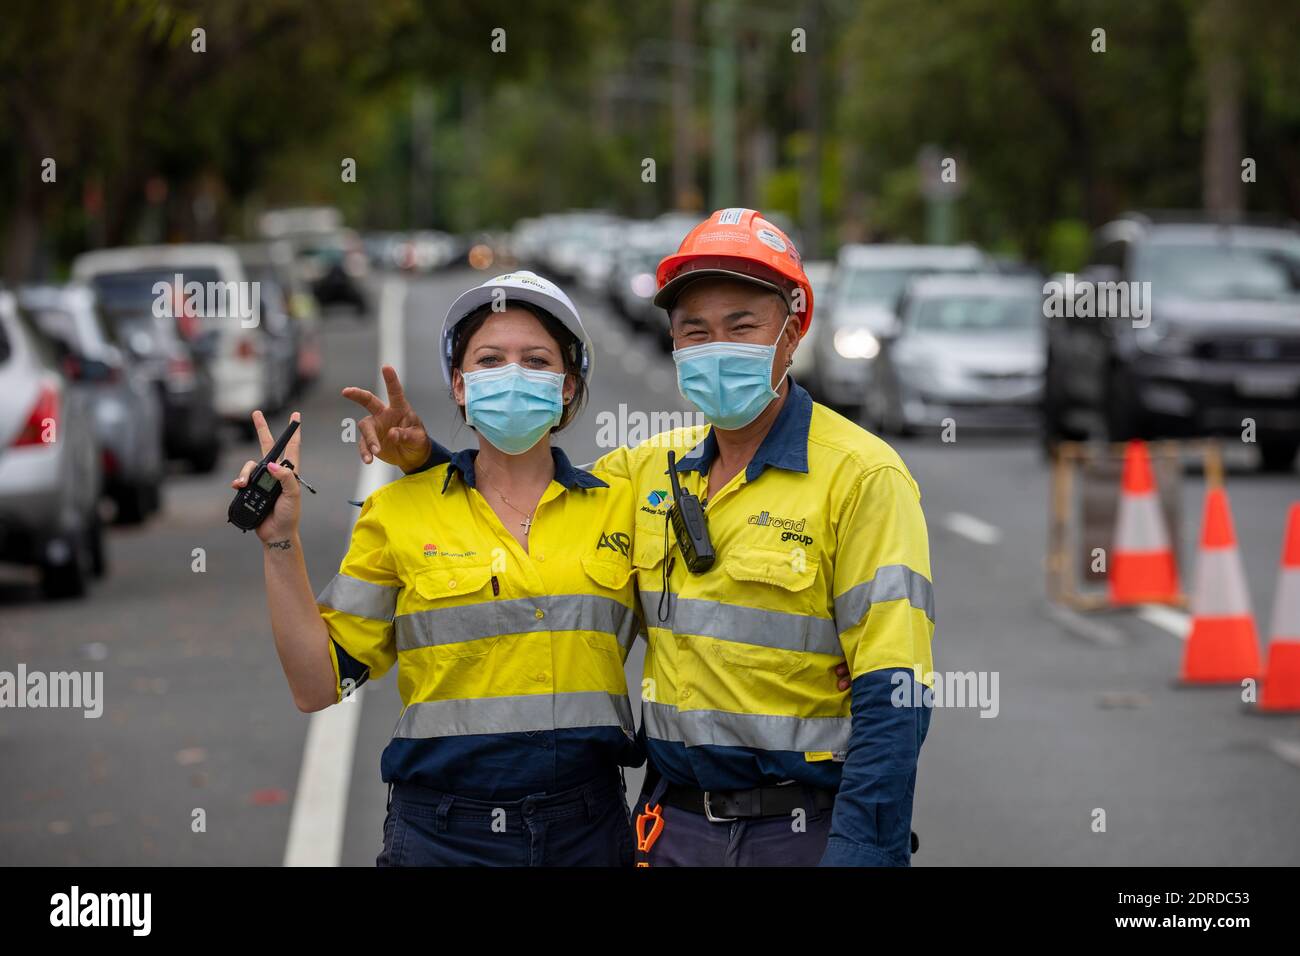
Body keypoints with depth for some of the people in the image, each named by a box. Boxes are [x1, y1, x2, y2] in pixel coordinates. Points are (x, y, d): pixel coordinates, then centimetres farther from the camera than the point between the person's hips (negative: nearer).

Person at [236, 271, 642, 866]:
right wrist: (280, 542, -10)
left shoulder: (619, 506, 6)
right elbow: (318, 685, -1)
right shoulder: (399, 512, 0)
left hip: (588, 832, 2)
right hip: (441, 833, -1)